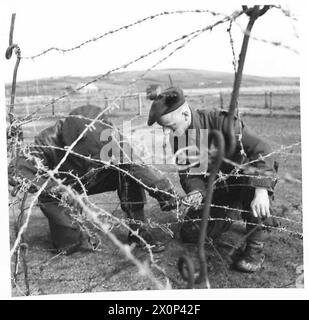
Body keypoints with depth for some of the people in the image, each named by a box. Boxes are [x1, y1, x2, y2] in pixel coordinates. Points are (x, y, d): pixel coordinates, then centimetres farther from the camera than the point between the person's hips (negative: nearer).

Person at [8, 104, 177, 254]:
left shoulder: (107, 136, -27)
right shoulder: (50, 141, -35)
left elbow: (138, 164, -26)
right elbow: (16, 170, -40)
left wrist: (165, 191, -35)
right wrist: (59, 191, -47)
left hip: (92, 181, 3)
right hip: (60, 186, -2)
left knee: (130, 169, -23)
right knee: (70, 243, -20)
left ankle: (136, 228, -11)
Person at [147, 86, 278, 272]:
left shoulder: (219, 120, -29)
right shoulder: (177, 138, -11)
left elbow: (261, 149, -32)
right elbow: (187, 173, -7)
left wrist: (261, 192, -42)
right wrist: (196, 191, -31)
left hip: (248, 178, -5)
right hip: (218, 189, 5)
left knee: (251, 173, -41)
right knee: (190, 234, -2)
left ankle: (256, 246, -22)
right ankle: (231, 213, 26)